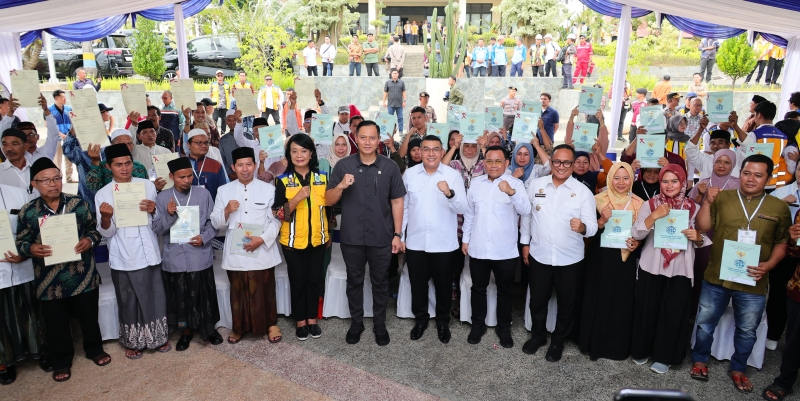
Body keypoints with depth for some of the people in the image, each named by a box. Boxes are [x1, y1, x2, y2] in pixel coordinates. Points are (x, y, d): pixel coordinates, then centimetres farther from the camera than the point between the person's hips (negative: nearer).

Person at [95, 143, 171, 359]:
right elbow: (106, 232, -4)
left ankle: (159, 337, 28)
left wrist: (153, 210, -13)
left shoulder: (147, 185, 3)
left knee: (155, 297, 10)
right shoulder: (102, 194, -3)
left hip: (149, 254, 2)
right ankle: (132, 342, 28)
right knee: (128, 301, 10)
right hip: (123, 258, -1)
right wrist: (106, 217, -24)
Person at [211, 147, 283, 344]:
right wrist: (226, 211, -15)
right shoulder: (224, 191, 4)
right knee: (238, 292, 13)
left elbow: (276, 220, -4)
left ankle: (271, 324, 28)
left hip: (262, 251, -1)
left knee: (265, 290, 9)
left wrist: (263, 239, -18)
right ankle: (239, 327, 31)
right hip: (235, 252, 2)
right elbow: (215, 223, 4)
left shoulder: (268, 189, 0)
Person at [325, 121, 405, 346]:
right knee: (354, 282, 15)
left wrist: (397, 234, -2)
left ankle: (380, 324, 30)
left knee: (380, 282, 13)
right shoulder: (343, 165, -3)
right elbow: (328, 200, -1)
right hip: (351, 238, 1)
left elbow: (397, 202, 1)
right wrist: (340, 186, -21)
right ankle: (356, 322, 33)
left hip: (381, 238, 0)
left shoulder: (390, 167, -3)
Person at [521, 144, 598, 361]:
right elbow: (527, 215, 7)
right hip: (539, 255, 2)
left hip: (570, 259, -1)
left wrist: (582, 227, -34)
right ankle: (537, 335, 39)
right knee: (537, 300, 17)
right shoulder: (536, 185, -2)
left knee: (567, 303, 14)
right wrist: (525, 242, 7)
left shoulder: (583, 192, -8)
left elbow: (593, 226, -12)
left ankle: (558, 341, 36)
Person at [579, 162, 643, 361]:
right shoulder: (598, 200, -3)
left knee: (622, 303, 7)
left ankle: (618, 346, 23)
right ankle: (595, 343, 19)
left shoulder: (638, 203, 2)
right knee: (598, 300, 4)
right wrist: (602, 221, -21)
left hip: (625, 260, 2)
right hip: (600, 259, -1)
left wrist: (636, 244, -10)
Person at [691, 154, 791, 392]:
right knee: (705, 323, 13)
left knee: (747, 331, 16)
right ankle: (700, 361, 34)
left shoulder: (779, 207, 0)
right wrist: (707, 202, -14)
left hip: (753, 284, 1)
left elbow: (782, 243, 6)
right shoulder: (722, 198, -2)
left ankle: (738, 369, 37)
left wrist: (769, 265, -10)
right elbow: (702, 228, -3)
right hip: (716, 277, 0)